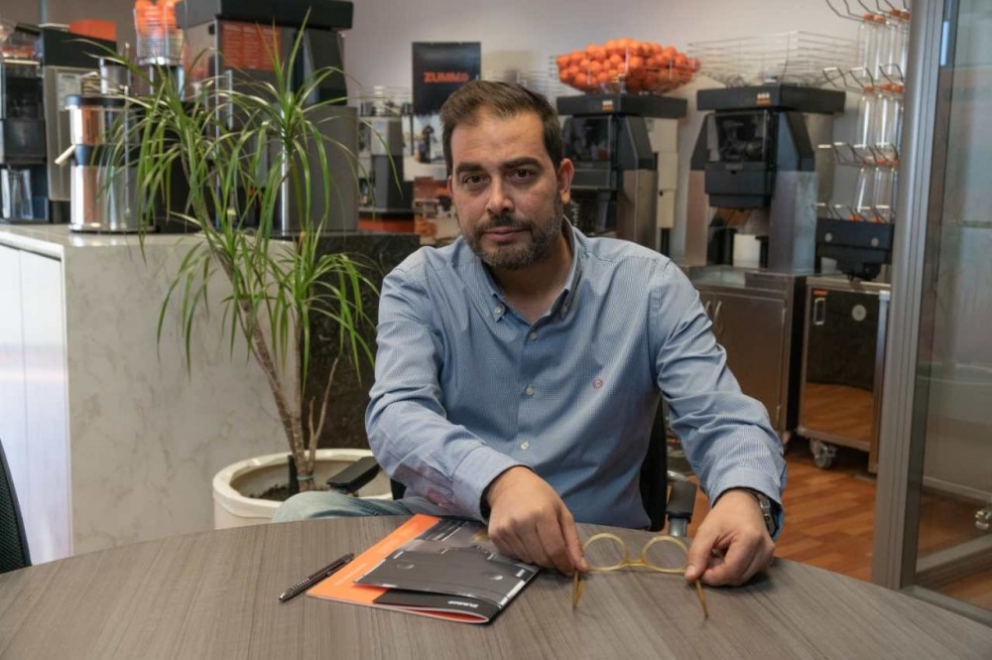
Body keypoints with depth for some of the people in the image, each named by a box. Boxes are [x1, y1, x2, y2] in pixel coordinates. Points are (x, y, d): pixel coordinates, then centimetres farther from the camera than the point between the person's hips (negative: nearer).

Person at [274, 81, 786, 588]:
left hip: (596, 555, 0)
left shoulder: (649, 286, -3)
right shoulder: (418, 286, -3)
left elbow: (724, 423, -9)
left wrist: (742, 497, -35)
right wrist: (498, 479, -42)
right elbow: (397, 418, -20)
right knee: (304, 515, -24)